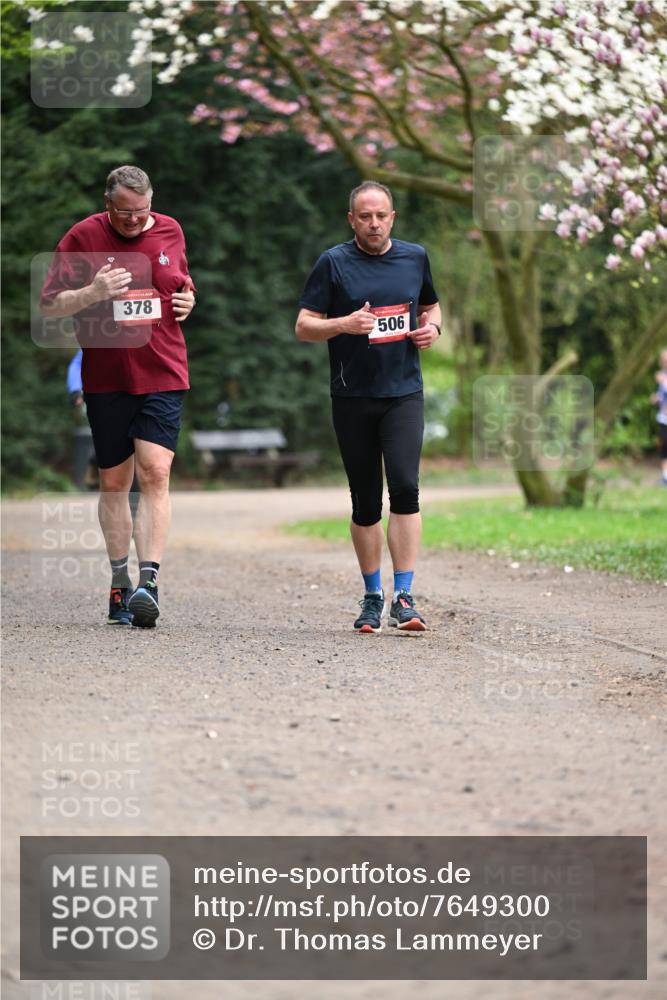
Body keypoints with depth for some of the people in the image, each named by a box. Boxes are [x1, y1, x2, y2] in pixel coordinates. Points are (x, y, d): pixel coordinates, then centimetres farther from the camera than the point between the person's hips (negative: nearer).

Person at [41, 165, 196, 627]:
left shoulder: (171, 231, 8)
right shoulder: (82, 238, -1)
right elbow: (50, 305, 0)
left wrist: (187, 300, 2)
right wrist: (93, 293, -18)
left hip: (163, 376, 0)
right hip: (106, 379, 0)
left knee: (154, 473, -14)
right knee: (114, 482, 7)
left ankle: (149, 582, -20)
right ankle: (119, 582, 18)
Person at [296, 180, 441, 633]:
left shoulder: (415, 257, 9)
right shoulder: (333, 263, 0)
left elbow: (431, 305, 25)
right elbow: (303, 326, -1)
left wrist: (432, 328, 2)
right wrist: (344, 324, -19)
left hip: (404, 393, 1)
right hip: (352, 397, -1)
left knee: (405, 488, -15)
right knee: (366, 502, 6)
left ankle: (404, 598, -15)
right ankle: (372, 596, 19)